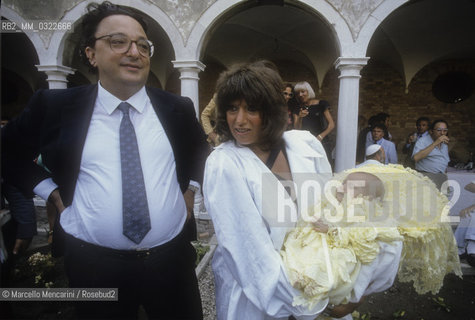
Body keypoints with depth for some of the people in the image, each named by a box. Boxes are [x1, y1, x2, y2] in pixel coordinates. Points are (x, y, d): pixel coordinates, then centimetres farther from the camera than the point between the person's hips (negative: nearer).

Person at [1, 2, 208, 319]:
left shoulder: (177, 108, 0)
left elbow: (200, 150, 19)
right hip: (94, 265, -1)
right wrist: (53, 191, 1)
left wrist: (189, 188, 6)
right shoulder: (55, 106, -5)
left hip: (171, 258, 2)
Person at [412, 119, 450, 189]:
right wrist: (435, 143, -20)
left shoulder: (444, 144, 18)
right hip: (426, 175, -6)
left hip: (442, 176, 6)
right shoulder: (423, 141, -5)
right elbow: (416, 157, -24)